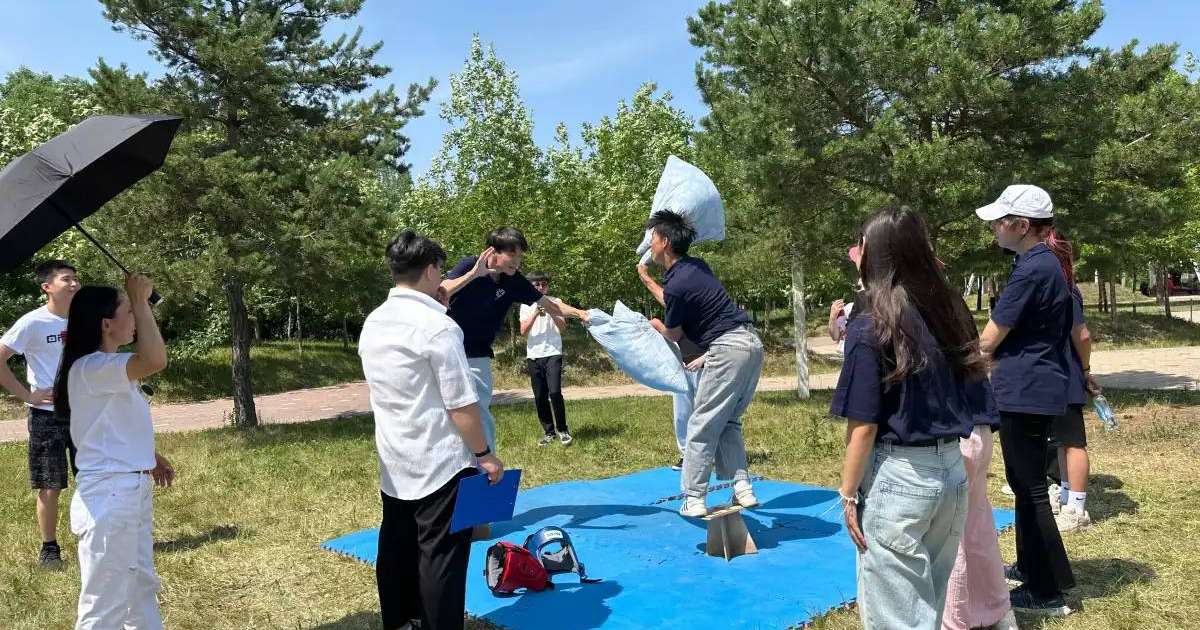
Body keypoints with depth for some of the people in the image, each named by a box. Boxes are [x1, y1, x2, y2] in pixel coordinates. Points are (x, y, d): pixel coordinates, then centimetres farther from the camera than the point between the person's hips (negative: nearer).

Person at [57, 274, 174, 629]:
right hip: (109, 496, -10)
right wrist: (141, 300, -27)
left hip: (134, 490, 10)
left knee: (141, 588, 22)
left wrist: (148, 457, 13)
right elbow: (155, 361, -38)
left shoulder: (108, 369, 12)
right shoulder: (90, 368, -20)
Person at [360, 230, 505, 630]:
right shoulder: (437, 326, -17)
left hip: (393, 462, 8)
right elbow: (461, 404, -17)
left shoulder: (372, 324, 7)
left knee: (397, 549, 17)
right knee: (441, 556, 1)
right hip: (440, 462, -8)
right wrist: (484, 454, -8)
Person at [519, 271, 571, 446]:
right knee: (540, 397, 4)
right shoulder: (526, 305, 9)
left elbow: (563, 328, -3)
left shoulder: (555, 302, 6)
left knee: (555, 393, -15)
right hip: (533, 356, 2)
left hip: (553, 354, -2)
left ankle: (562, 430, 0)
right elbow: (523, 331, -3)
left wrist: (551, 312, -17)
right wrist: (535, 314, -16)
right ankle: (549, 432, 16)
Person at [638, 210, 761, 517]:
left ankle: (694, 498, 5)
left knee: (702, 426, 0)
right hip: (751, 343, 9)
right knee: (728, 422, 17)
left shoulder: (676, 285, -14)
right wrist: (646, 281, 40)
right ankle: (743, 489, 12)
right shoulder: (698, 265, 11)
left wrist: (655, 323, 25)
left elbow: (673, 334, 3)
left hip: (728, 348, -9)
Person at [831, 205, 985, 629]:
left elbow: (863, 427, -15)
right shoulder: (952, 312, 5)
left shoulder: (871, 325, -15)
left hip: (898, 476, -7)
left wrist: (848, 494, -6)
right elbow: (974, 402, 9)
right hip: (954, 469, 7)